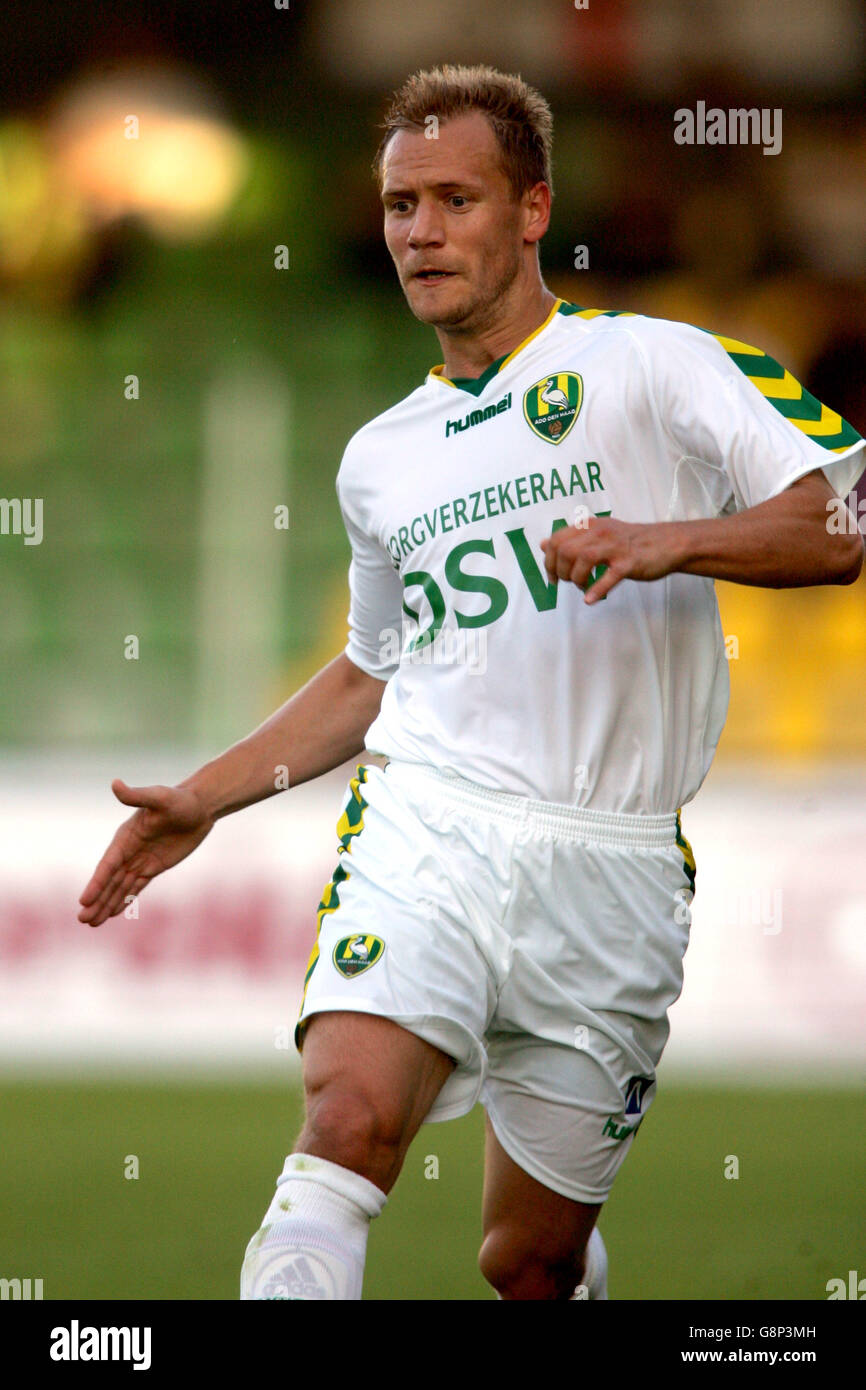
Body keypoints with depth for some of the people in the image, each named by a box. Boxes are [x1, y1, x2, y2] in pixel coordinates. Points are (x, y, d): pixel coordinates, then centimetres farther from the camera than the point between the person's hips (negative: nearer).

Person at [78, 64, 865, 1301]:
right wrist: (205, 797, 25)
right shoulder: (383, 458, 19)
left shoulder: (652, 365, 4)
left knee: (532, 1261, 3)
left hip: (611, 873, -2)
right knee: (350, 1121, -27)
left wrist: (673, 540, -21)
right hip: (425, 829, 2)